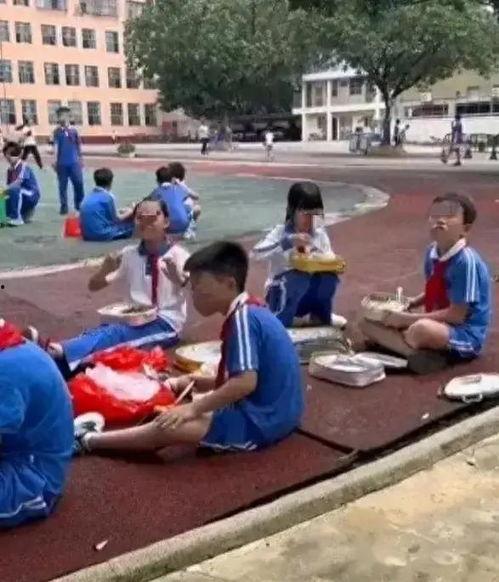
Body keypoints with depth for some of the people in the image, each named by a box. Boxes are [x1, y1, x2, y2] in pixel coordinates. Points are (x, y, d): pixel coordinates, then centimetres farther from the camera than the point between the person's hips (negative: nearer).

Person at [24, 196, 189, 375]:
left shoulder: (178, 255, -4)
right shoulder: (129, 254, 9)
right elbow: (93, 286, 10)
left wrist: (179, 279, -39)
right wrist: (105, 269, -13)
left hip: (165, 324, -4)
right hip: (136, 320, 5)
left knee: (114, 333, -34)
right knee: (103, 331, -30)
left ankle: (58, 350, -57)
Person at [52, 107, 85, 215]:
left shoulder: (74, 130, 3)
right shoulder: (57, 131, 1)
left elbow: (78, 144, 11)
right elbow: (56, 145, -5)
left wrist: (80, 158, 14)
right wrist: (55, 160, -12)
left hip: (74, 162, 1)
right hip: (62, 163, -1)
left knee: (79, 183, 1)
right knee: (62, 185, 4)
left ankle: (79, 204, 19)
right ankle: (64, 206, 12)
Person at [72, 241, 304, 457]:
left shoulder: (242, 317, -18)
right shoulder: (249, 312, 11)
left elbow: (246, 382, -26)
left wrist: (195, 408, -18)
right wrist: (200, 382, 8)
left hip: (260, 422, -10)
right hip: (272, 413, 10)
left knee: (170, 427, -17)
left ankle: (89, 440, 1)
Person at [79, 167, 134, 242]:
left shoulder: (88, 196, 10)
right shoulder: (108, 196, -10)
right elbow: (116, 219, -1)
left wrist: (120, 212, 27)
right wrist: (128, 213, 16)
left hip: (87, 235, 7)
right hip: (102, 234, -7)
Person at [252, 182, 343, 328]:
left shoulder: (320, 234, -2)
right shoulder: (281, 232, -14)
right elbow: (256, 253, -28)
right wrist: (289, 242, -36)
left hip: (308, 295, 4)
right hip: (281, 293, -4)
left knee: (330, 276, -23)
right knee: (298, 277, -34)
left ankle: (321, 316, 3)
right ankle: (280, 324, -16)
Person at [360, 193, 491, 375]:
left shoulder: (466, 260, -21)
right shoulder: (432, 252, 2)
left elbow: (456, 315, -21)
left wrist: (407, 319, -18)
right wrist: (410, 303, 0)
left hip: (466, 334, -8)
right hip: (436, 325, 9)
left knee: (421, 329, -41)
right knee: (369, 322, -2)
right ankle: (420, 354, -20)